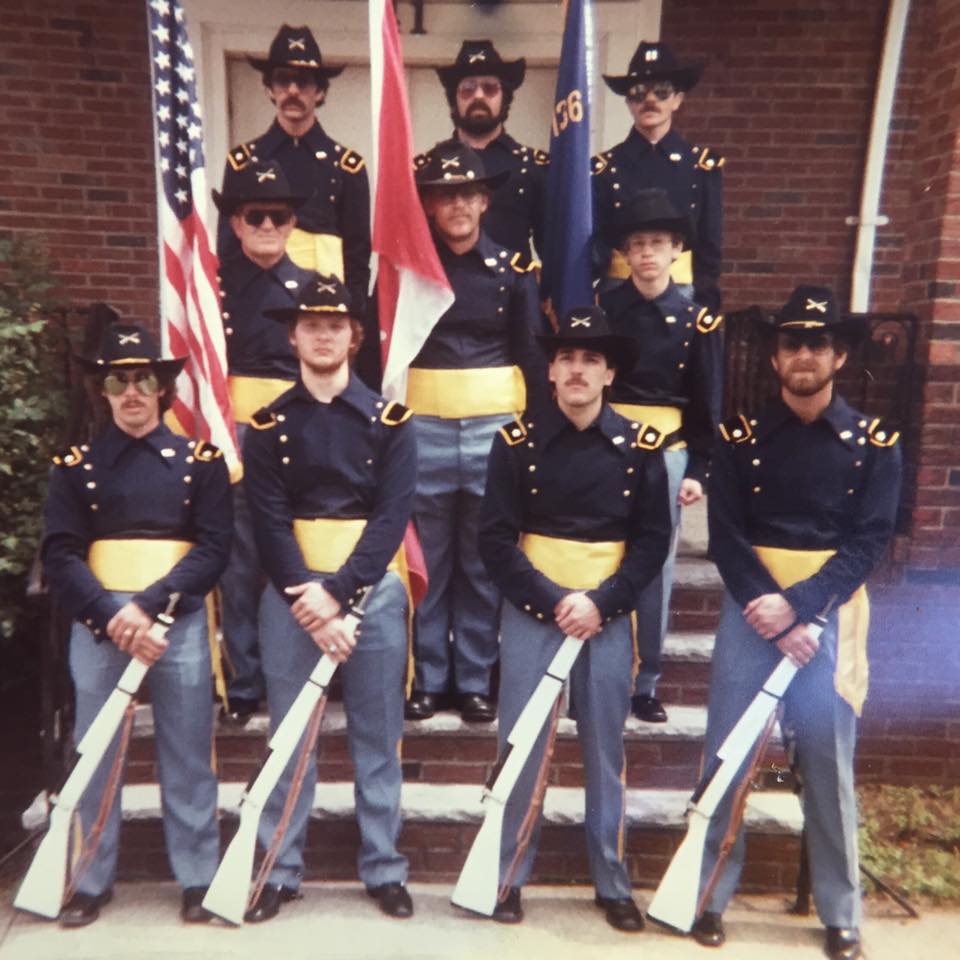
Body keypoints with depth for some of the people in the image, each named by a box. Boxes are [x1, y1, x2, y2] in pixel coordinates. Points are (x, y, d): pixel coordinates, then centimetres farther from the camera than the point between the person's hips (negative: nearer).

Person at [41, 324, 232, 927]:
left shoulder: (200, 460, 4)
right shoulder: (77, 465, 6)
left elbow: (214, 548, -4)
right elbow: (60, 554, -1)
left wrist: (150, 605, -15)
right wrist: (111, 614, -16)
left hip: (180, 621, -1)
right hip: (97, 622, 1)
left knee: (188, 753, 5)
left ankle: (199, 878, 20)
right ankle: (93, 880, 27)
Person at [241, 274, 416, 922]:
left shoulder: (390, 420, 2)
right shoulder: (269, 425, 4)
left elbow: (394, 514, -7)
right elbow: (270, 521, -4)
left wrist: (338, 592, -16)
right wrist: (307, 603, -15)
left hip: (372, 590, 0)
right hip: (291, 593, 1)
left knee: (378, 736, 8)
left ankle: (384, 869, 23)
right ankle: (281, 869, 25)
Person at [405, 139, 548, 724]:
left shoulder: (512, 268, 4)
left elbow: (531, 354, 6)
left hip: (494, 429, 0)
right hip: (423, 430, 0)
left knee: (484, 563, 9)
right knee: (426, 561, 9)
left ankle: (475, 679, 24)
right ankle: (428, 677, 24)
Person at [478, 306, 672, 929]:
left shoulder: (641, 445, 0)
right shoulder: (517, 441, -3)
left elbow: (654, 539, -1)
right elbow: (495, 538, -5)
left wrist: (601, 603, -13)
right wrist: (550, 604, -14)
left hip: (609, 613, 1)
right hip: (531, 609, -1)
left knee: (606, 748, 11)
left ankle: (613, 882, 28)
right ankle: (510, 875, 25)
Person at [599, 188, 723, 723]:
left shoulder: (698, 319, 1)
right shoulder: (602, 309, 1)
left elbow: (709, 404, 3)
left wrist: (699, 471, -2)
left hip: (667, 453, 0)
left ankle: (646, 681, 21)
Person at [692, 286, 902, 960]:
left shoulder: (875, 442, 2)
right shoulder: (742, 436, 3)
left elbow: (871, 540, -6)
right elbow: (725, 536, -3)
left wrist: (798, 604, -17)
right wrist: (768, 612, -14)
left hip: (830, 611, 0)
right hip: (752, 608, 1)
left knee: (829, 760, 6)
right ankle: (711, 895, 20)